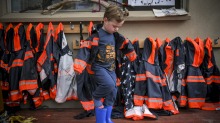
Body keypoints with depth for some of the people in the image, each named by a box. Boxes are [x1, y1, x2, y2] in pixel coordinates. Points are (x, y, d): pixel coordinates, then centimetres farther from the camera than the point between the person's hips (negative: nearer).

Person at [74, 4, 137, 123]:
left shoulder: (116, 37, 7)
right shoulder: (96, 36, -16)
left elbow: (125, 45, 24)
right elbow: (85, 49, -21)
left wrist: (132, 55, 35)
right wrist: (79, 66, -28)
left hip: (110, 68, 7)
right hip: (99, 67, -7)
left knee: (112, 93, 8)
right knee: (109, 85, -30)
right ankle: (96, 96, 2)